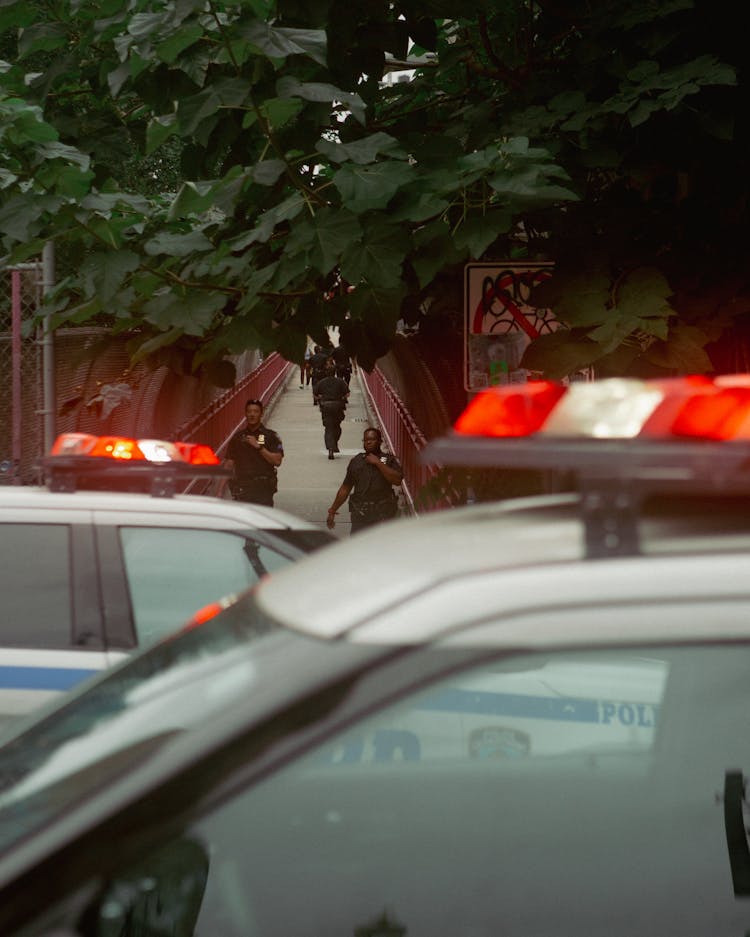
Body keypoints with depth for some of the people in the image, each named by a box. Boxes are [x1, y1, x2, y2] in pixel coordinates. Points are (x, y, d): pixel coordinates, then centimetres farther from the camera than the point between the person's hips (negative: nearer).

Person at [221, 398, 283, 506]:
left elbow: (277, 461, -5)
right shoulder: (238, 437, 12)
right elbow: (229, 465, 12)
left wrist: (259, 447, -13)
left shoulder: (271, 436, 5)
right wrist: (220, 490, 6)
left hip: (263, 487, -2)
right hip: (242, 487, 2)